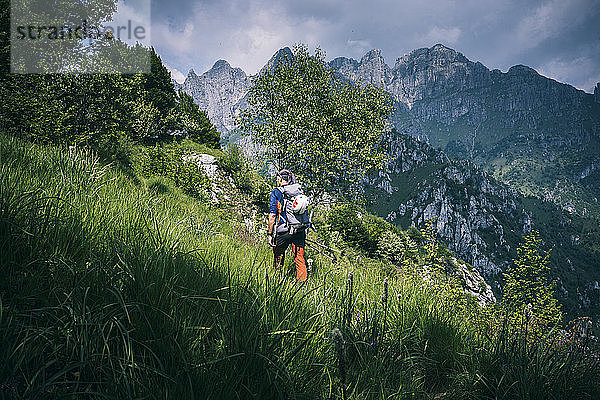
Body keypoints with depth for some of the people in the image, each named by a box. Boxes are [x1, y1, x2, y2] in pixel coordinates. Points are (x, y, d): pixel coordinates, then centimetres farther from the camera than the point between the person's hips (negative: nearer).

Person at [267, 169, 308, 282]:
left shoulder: (276, 192, -3)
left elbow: (272, 215, -9)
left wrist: (270, 234, -4)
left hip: (283, 231, -4)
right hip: (300, 231, 4)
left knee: (278, 258, 13)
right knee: (300, 259, 7)